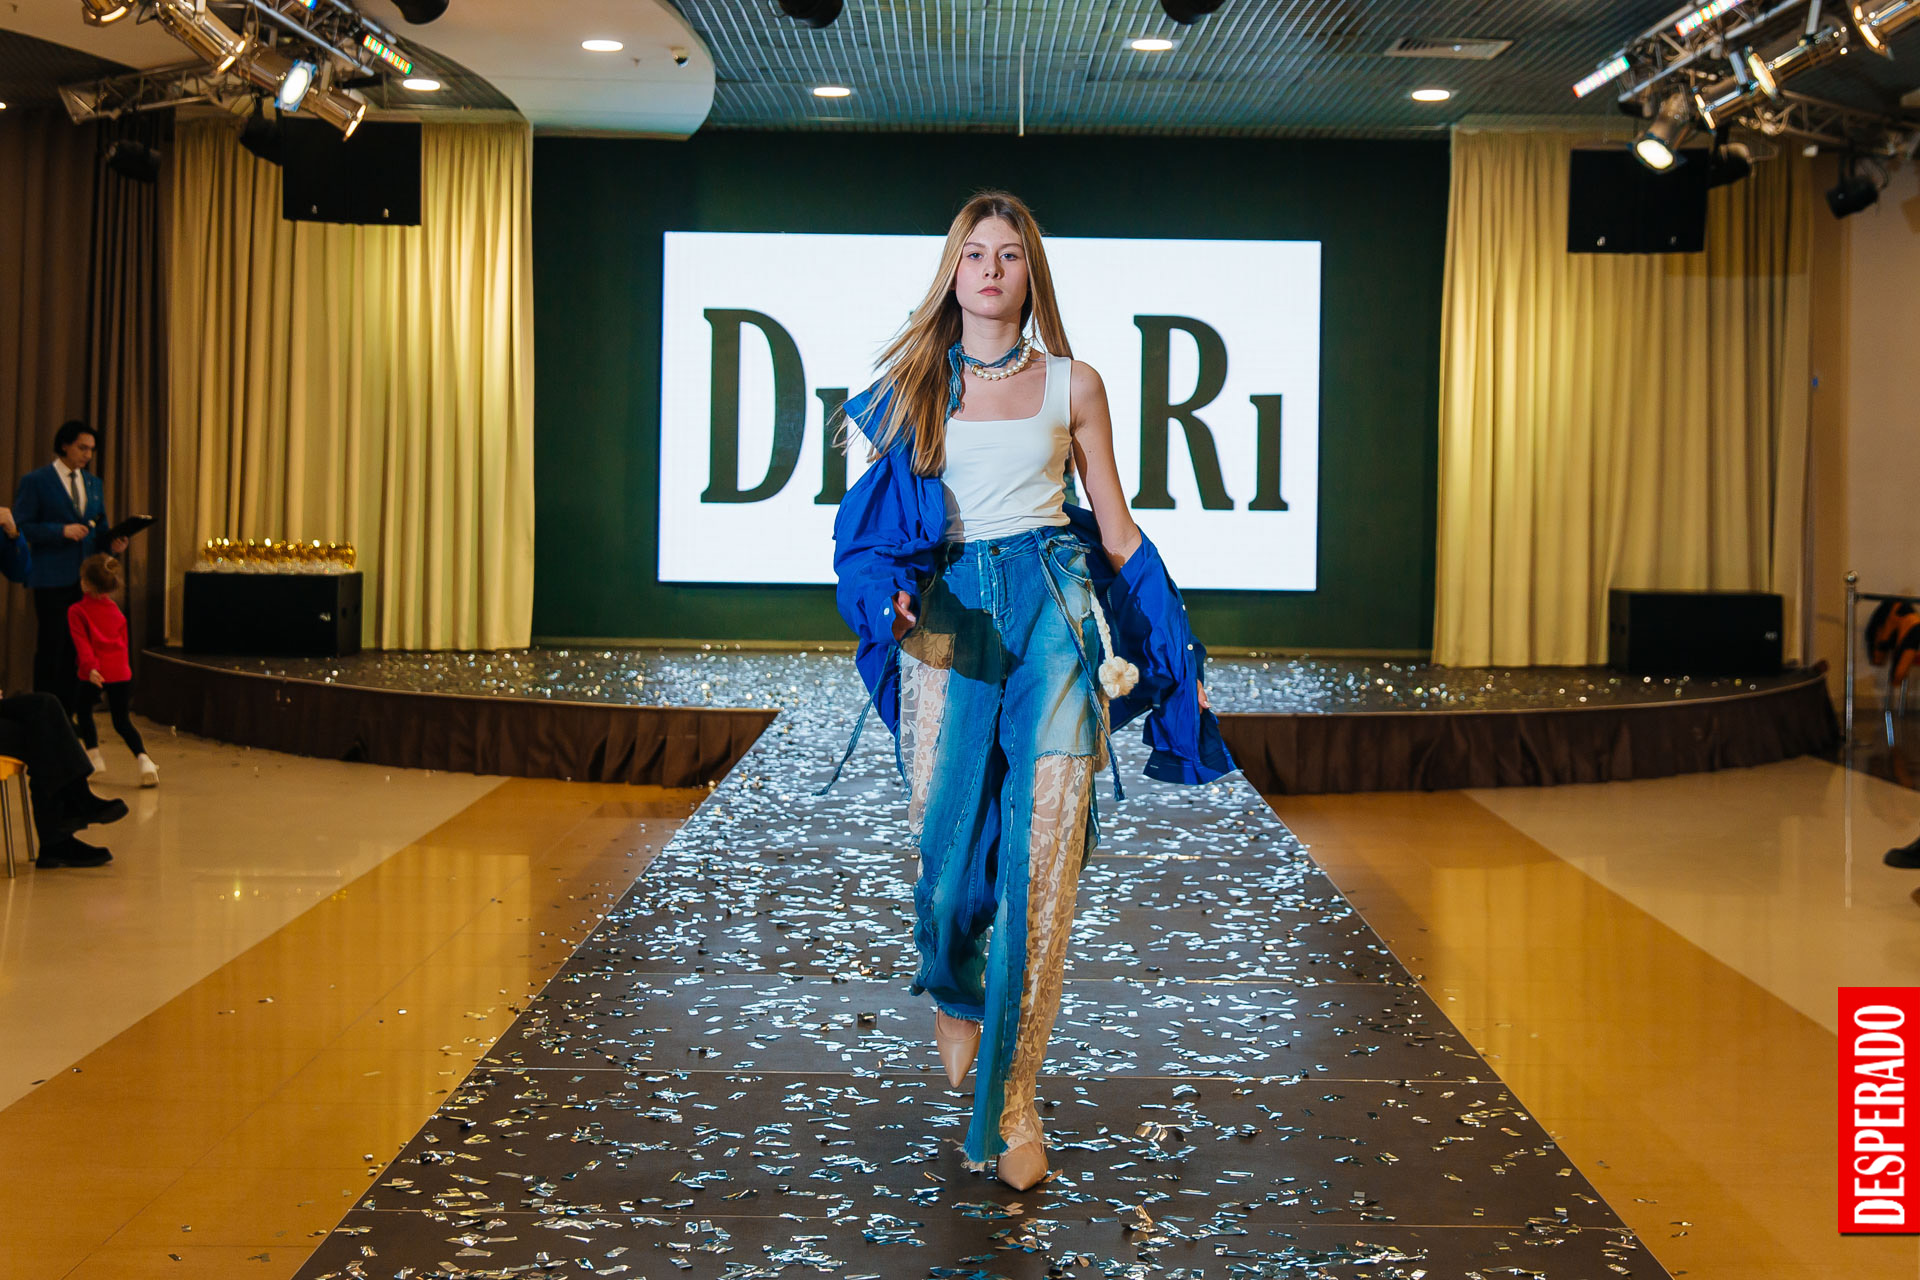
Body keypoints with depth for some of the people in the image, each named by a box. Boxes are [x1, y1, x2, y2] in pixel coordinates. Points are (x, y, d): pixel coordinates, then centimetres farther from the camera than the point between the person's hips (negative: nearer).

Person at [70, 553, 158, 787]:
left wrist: (90, 666, -25)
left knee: (84, 711, 23)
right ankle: (143, 759, -13)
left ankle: (94, 755, 19)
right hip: (121, 671, 4)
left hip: (94, 674, -4)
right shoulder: (116, 611, 13)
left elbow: (82, 642, -15)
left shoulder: (77, 611, -3)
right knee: (122, 721, 9)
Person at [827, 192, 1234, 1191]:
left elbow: (1116, 526, 14)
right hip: (950, 613, 1)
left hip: (1055, 604, -1)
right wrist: (892, 598, -10)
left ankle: (1011, 1097, -4)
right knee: (948, 836, 0)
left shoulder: (1072, 385, 10)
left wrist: (1173, 652, 12)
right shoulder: (916, 384, 11)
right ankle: (955, 998, 35)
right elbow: (884, 520, 11)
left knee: (1045, 852, -10)